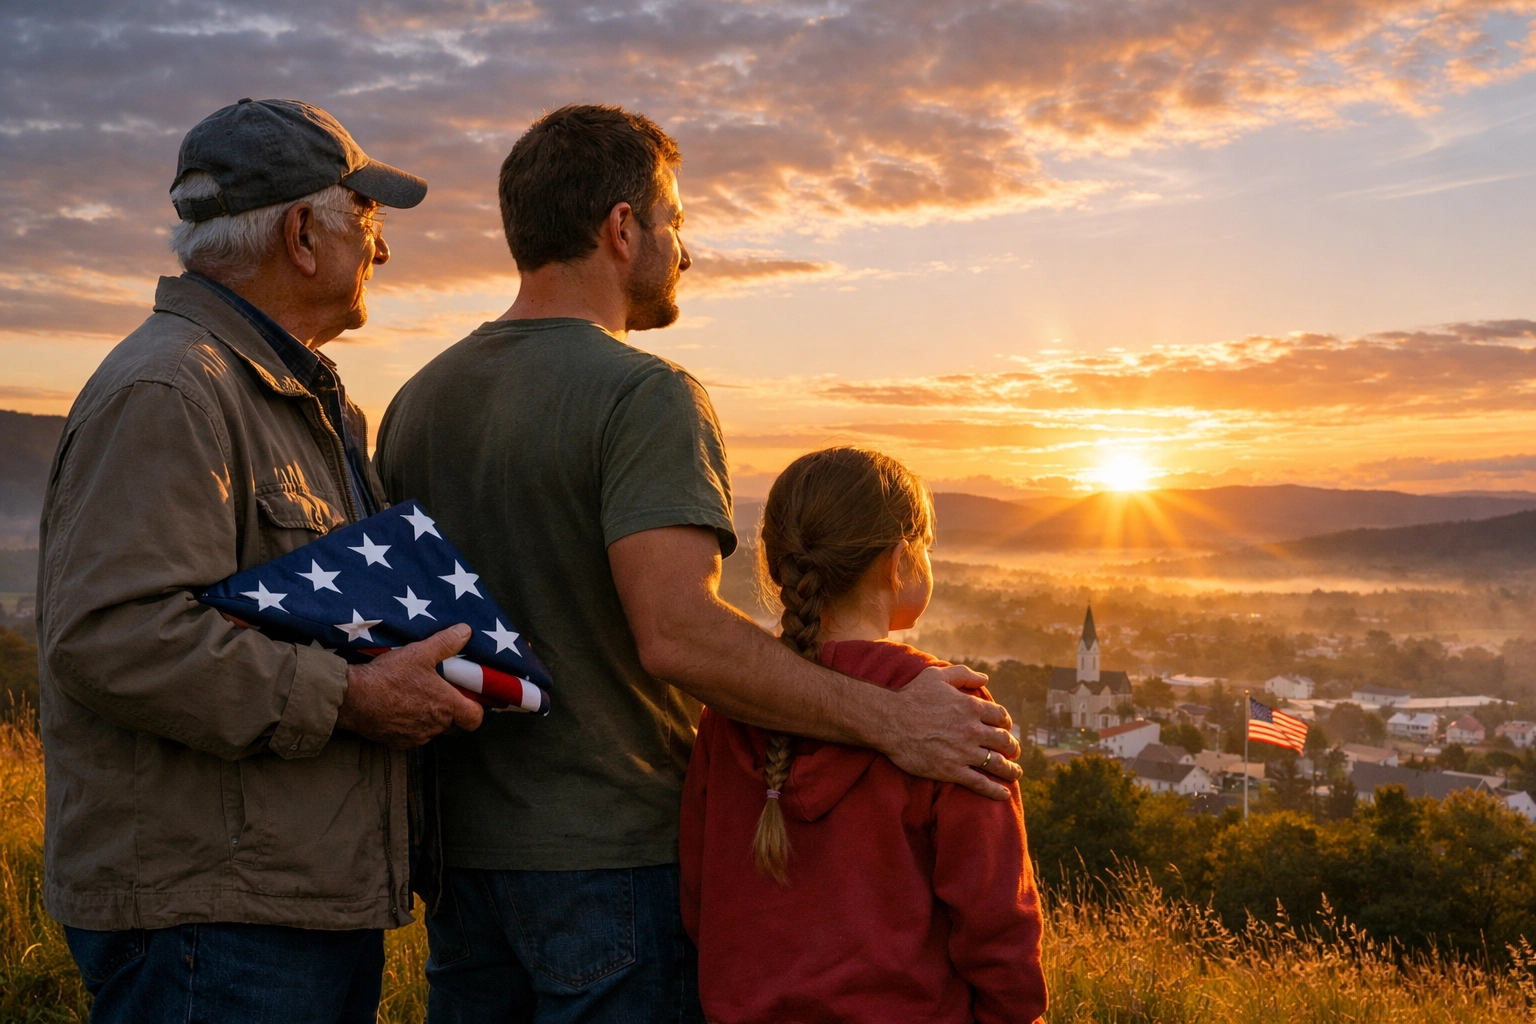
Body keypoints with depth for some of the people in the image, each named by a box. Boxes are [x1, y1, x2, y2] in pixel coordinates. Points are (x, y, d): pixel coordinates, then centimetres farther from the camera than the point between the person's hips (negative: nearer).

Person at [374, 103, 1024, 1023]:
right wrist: (887, 721, -23)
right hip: (615, 851, -7)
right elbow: (678, 635, -28)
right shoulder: (646, 397, -16)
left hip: (461, 847, 7)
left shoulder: (417, 401, 8)